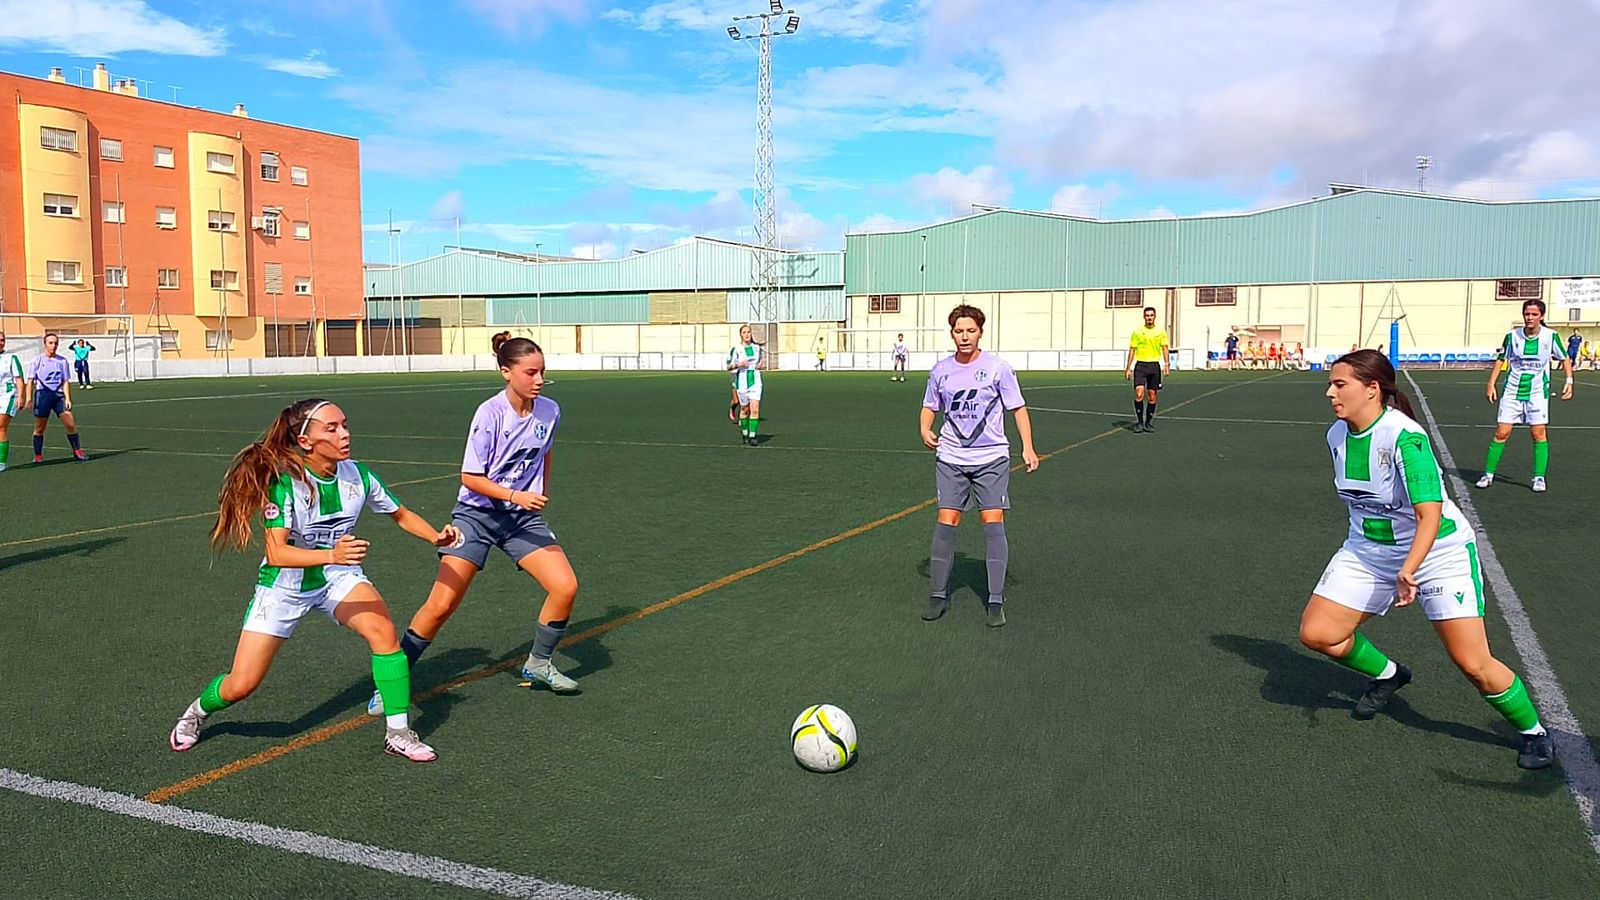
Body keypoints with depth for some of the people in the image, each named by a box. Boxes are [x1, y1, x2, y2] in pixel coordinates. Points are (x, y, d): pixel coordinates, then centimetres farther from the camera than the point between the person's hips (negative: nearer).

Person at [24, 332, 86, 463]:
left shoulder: (62, 361, 9)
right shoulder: (36, 361, 6)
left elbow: (66, 381, 7)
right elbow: (31, 380, 4)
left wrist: (67, 398, -4)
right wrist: (29, 398, -5)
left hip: (58, 394, 1)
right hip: (42, 394, -1)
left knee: (70, 424, -8)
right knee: (39, 428, 3)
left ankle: (77, 452, 2)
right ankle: (38, 456, 11)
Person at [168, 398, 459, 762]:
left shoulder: (357, 475, -13)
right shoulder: (284, 481, -25)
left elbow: (400, 514, 4)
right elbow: (276, 553, -33)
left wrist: (436, 537, -13)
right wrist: (331, 555, -48)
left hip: (338, 576, 3)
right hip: (284, 585, -2)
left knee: (384, 631, -26)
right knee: (240, 685, 1)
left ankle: (398, 733, -14)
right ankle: (198, 711, 39)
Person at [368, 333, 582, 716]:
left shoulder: (549, 411, -4)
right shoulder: (491, 412, -19)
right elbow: (470, 477, -16)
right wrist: (515, 495, -26)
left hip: (524, 517, 4)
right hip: (477, 514, -4)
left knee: (565, 587, -9)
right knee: (441, 605, -10)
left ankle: (538, 664, 16)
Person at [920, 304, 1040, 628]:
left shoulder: (997, 367, -5)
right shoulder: (941, 370, 4)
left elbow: (1018, 408, 0)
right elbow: (930, 407, 17)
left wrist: (1028, 447, -10)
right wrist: (925, 430, -4)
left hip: (991, 458, -2)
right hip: (950, 458, 2)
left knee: (993, 523, -7)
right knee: (946, 522, -3)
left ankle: (995, 601, 3)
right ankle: (939, 595, 10)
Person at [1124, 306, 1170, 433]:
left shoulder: (1161, 332, 6)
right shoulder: (1137, 332, 5)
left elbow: (1165, 349, -1)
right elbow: (1132, 351, 7)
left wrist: (1166, 364, -16)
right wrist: (1128, 368, 3)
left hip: (1155, 366, 1)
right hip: (1140, 365, -1)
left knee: (1152, 396, 4)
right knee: (1139, 394, -13)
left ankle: (1149, 423, 15)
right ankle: (1138, 423, -5)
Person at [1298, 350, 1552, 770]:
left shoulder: (1403, 437, -26)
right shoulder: (1337, 435, -4)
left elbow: (1430, 515, -32)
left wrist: (1407, 572, -44)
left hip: (1437, 552, -6)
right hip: (1367, 550, 7)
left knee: (1473, 664, -8)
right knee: (1316, 633, -2)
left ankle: (1533, 732, 21)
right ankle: (1387, 675, 27)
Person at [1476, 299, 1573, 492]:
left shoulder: (1550, 336, -7)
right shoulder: (1512, 336, -5)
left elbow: (1564, 358, 7)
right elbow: (1501, 359, 7)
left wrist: (1569, 381, -3)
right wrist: (1491, 384, 1)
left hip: (1537, 392, -1)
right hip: (1512, 391, 1)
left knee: (1539, 434, -2)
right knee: (1501, 433, -1)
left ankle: (1539, 477, 7)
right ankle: (1488, 474, 7)